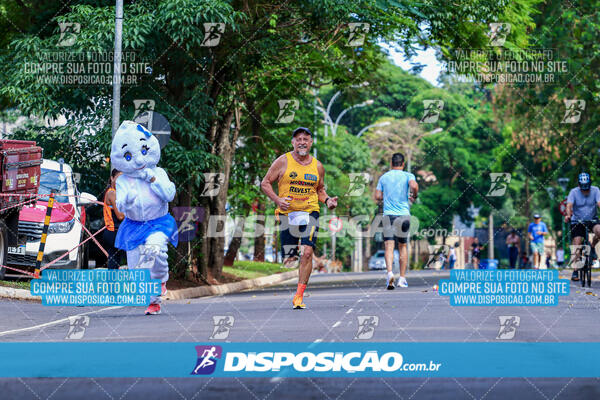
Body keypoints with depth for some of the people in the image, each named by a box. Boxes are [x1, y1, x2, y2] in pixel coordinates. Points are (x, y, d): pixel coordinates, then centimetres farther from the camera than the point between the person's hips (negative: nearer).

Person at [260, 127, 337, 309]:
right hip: (287, 213, -1)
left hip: (310, 213, 1)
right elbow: (265, 183, 3)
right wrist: (277, 199, -12)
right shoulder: (283, 161, 0)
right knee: (288, 258, -1)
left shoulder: (317, 166, 10)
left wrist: (327, 200, 3)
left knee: (307, 252, -16)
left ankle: (299, 296, -12)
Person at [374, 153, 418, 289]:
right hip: (403, 214, -1)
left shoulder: (384, 177, 10)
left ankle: (389, 272, -30)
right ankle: (402, 278, 14)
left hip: (388, 215, 1)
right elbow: (414, 186, -17)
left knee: (389, 246, -7)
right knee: (402, 246, 12)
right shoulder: (408, 175, 3)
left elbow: (377, 197, 8)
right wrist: (414, 196, 3)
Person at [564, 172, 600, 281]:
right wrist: (568, 215, -47)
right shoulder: (574, 192, -13)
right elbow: (569, 205, -26)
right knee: (577, 246, -9)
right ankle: (575, 271, 2)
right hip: (577, 222, -1)